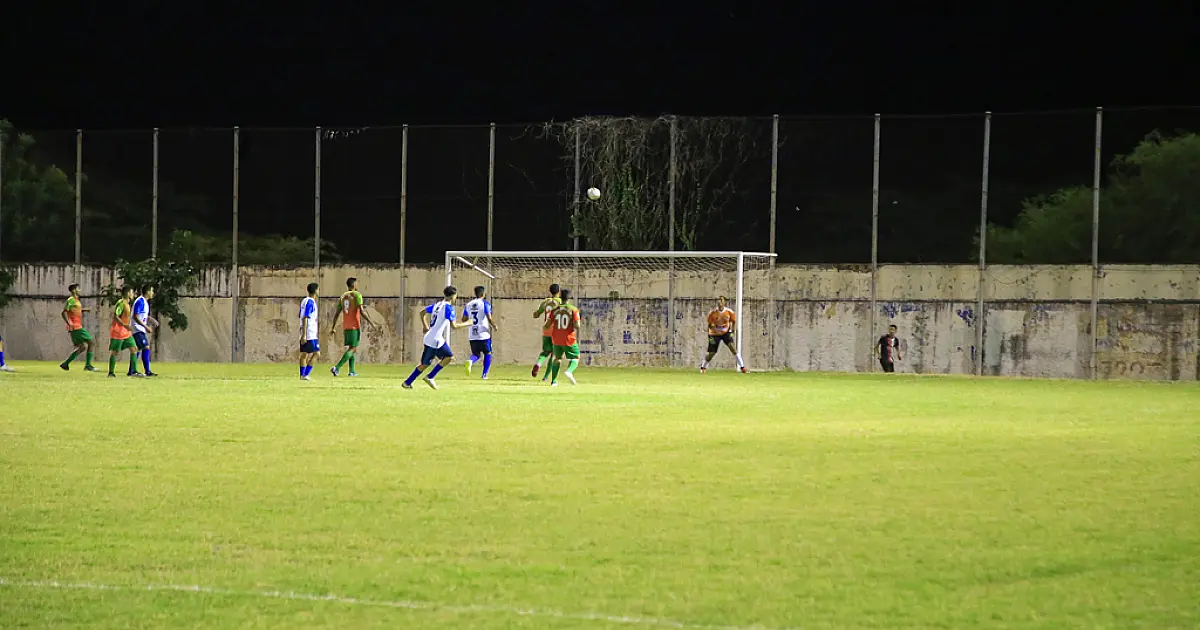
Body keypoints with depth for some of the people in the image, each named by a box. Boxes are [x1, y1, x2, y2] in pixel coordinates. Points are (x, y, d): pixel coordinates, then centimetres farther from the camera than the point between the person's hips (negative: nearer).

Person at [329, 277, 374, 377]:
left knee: (352, 348, 17)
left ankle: (352, 371, 11)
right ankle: (337, 368, -21)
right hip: (355, 327, -7)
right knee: (353, 349, -7)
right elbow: (361, 311, -16)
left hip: (346, 327, 7)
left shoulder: (343, 296, 13)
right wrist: (371, 323, -10)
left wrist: (333, 327, 17)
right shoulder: (357, 295, -8)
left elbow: (337, 313, 12)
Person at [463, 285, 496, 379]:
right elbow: (489, 318, -16)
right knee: (487, 353, 14)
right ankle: (484, 374, 9)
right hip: (484, 334, -4)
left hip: (472, 335, 4)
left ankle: (470, 361, -20)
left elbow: (464, 319, 11)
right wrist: (494, 326, 2)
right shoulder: (485, 303, -7)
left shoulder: (468, 304, 9)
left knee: (476, 354, 14)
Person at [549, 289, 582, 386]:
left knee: (557, 359, 21)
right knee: (575, 358, 10)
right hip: (569, 339, -3)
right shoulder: (573, 309, -7)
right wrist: (578, 338, -1)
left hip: (556, 339, 3)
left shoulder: (555, 310, 1)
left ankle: (553, 381, 15)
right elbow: (577, 325, -15)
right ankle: (569, 371, -22)